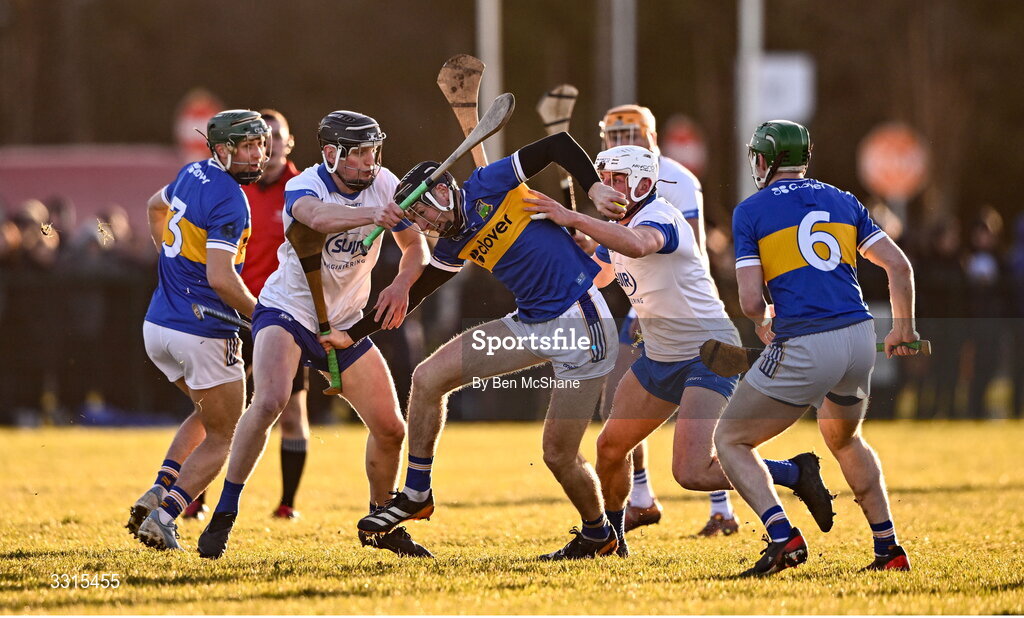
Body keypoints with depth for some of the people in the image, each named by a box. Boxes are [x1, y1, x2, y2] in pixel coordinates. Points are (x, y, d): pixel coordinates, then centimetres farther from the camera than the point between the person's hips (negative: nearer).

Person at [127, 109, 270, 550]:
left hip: (157, 328, 8)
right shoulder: (229, 200, -18)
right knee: (221, 437, 7)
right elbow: (220, 278, -25)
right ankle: (163, 518, -6)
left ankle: (158, 493, 12)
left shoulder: (193, 174, 9)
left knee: (207, 415, 29)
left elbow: (157, 206, 32)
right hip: (203, 334, -8)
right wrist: (260, 317, -12)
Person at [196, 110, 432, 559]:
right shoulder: (304, 188, -22)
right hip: (286, 314, -6)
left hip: (346, 322, 6)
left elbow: (416, 246, 7)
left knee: (391, 429, 2)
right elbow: (317, 216, -47)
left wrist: (402, 284, -16)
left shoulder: (384, 185, -5)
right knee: (270, 401, -31)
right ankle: (224, 514, -22)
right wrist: (369, 213, -67)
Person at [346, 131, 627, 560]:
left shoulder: (486, 187, -10)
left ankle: (598, 535, 21)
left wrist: (594, 188, -25)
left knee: (559, 455, -6)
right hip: (530, 326, 8)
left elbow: (559, 145, -10)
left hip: (579, 321, -8)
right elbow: (411, 296, 19)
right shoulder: (453, 246, 10)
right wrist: (351, 335, 19)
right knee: (428, 377, 0)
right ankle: (416, 495, 11)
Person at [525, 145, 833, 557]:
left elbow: (637, 245, -46)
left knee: (692, 474, -20)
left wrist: (572, 219, -48)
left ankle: (795, 473, -2)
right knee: (611, 446, 14)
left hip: (708, 354, -10)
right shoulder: (617, 227, 9)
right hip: (661, 356, 10)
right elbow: (594, 278, 27)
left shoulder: (658, 219, -21)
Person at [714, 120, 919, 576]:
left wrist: (764, 326, 18)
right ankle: (888, 549, 26)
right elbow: (899, 267, 11)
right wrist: (903, 329, 25)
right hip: (860, 337, 6)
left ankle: (783, 536, -11)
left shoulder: (751, 211, 2)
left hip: (803, 349, -6)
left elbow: (750, 301, -4)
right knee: (845, 440, 32)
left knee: (730, 440, 9)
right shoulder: (842, 201, 16)